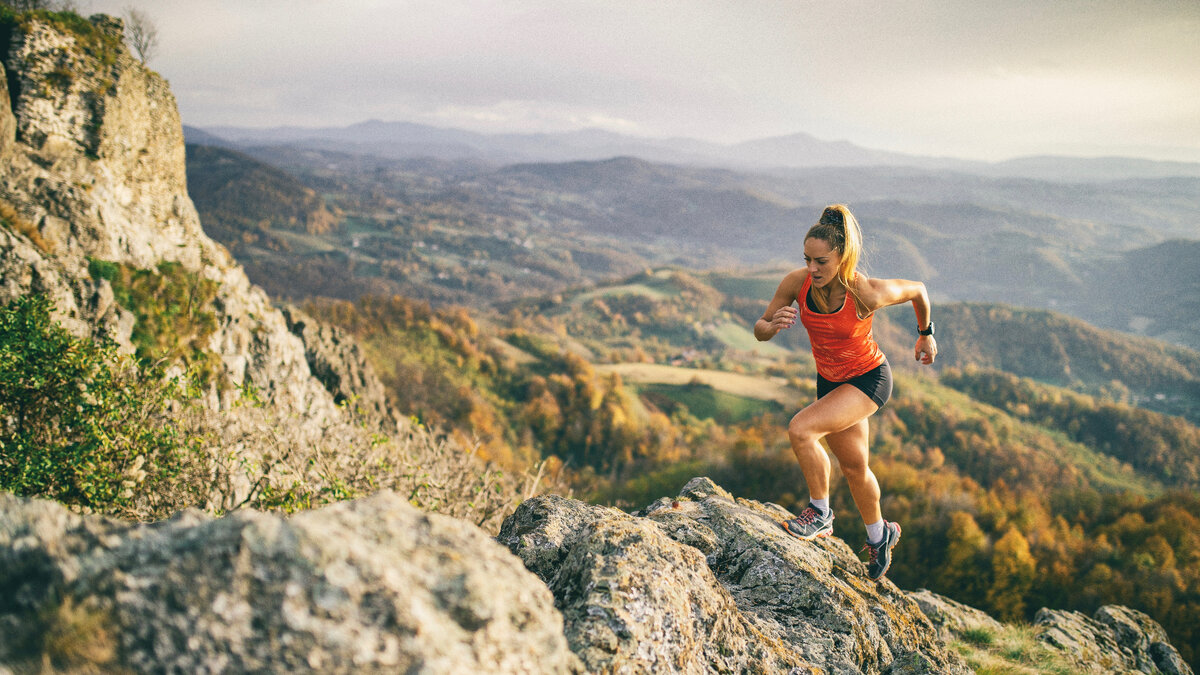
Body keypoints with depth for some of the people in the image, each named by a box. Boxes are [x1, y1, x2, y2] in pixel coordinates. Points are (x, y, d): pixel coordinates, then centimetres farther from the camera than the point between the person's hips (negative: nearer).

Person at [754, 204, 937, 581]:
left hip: (869, 379, -5)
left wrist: (925, 334, 7)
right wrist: (773, 325, -33)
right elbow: (759, 330, -9)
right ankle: (879, 534, 45)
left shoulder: (868, 294, -30)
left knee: (800, 430, -25)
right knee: (854, 467, 19)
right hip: (830, 380, 5)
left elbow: (918, 289, -9)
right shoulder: (797, 283, -20)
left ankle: (820, 514, -2)